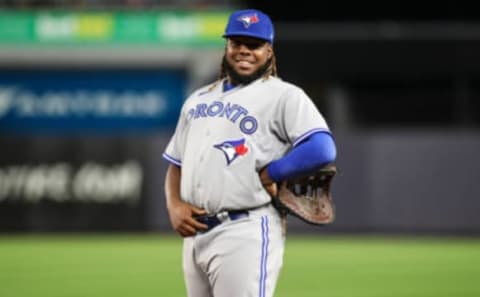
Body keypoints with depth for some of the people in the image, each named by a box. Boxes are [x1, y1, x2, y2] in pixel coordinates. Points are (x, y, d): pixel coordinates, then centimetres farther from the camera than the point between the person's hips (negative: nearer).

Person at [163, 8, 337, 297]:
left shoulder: (283, 96, -2)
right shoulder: (199, 99, 21)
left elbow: (322, 149, -17)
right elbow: (176, 164, 23)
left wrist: (267, 176, -12)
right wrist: (174, 206, 3)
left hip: (246, 233, -8)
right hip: (195, 234, 8)